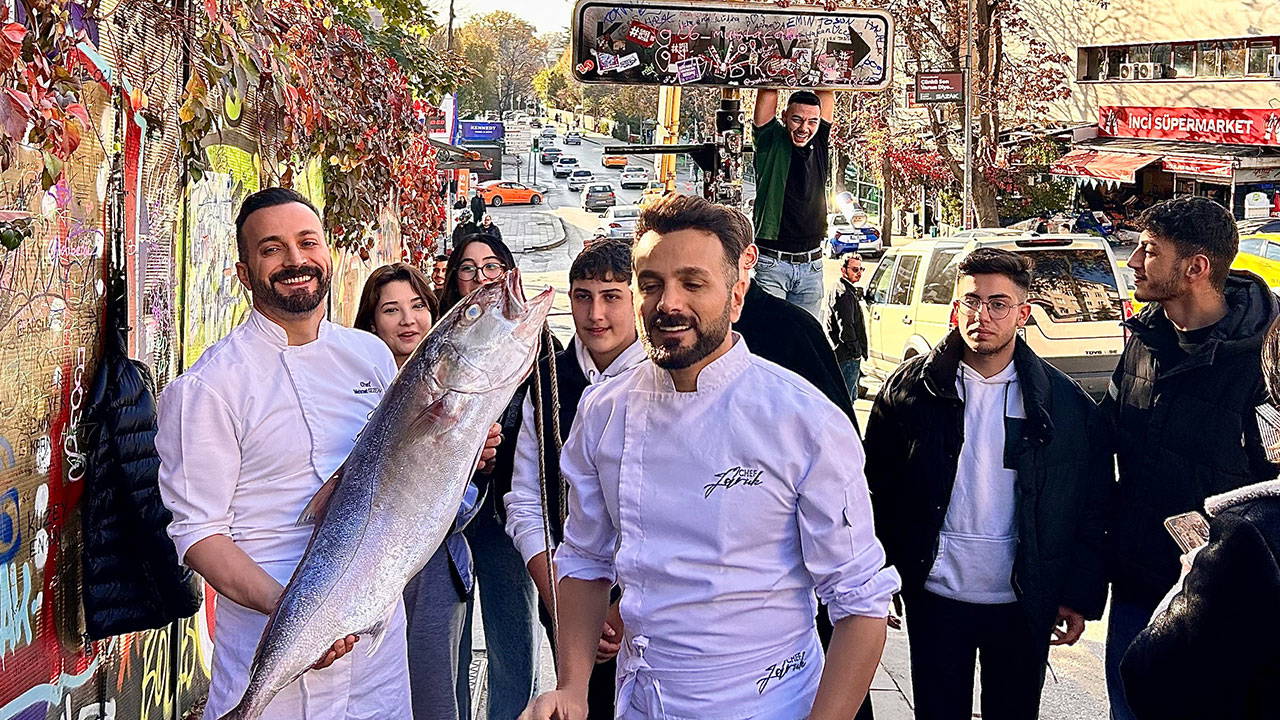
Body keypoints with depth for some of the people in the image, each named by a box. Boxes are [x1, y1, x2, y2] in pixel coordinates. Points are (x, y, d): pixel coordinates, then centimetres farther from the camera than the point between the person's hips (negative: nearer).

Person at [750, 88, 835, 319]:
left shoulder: (820, 145, 9)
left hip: (812, 266, 4)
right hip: (772, 263, -4)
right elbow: (768, 93, -3)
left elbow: (827, 92, 9)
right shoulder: (772, 142, 0)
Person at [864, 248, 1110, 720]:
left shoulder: (1065, 402, -1)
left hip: (1023, 605, 0)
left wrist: (1082, 598, 0)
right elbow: (878, 490, 3)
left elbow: (1092, 509, 2)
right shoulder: (911, 389, -2)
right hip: (936, 596, 0)